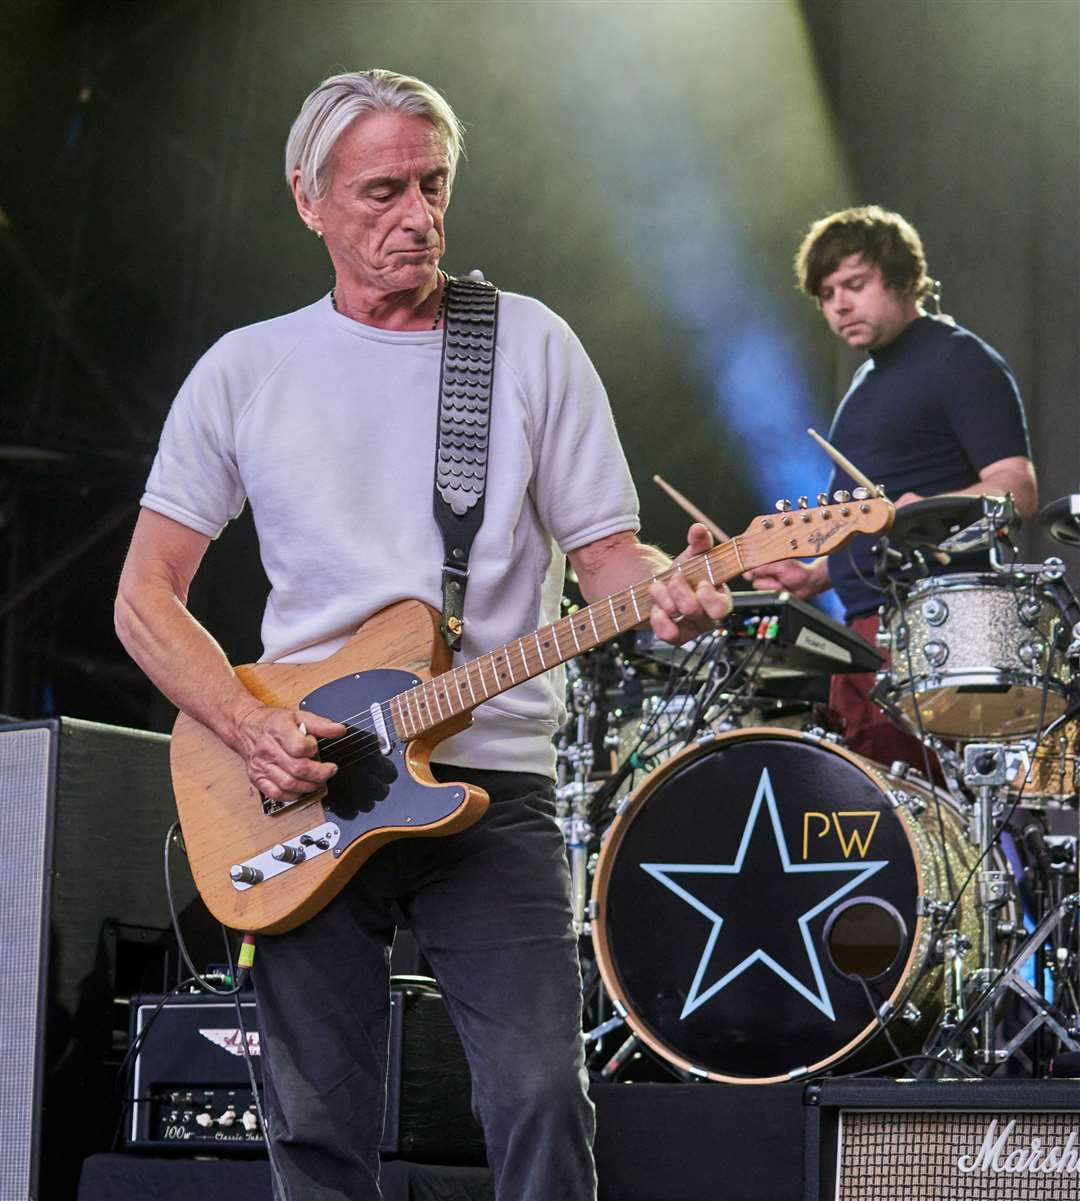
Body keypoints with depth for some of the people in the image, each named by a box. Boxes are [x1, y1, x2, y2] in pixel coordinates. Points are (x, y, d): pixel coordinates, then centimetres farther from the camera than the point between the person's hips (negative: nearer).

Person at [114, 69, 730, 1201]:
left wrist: (663, 591, -19)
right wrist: (249, 727, -9)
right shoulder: (245, 371, 8)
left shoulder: (530, 345, 7)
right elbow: (145, 598, 7)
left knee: (544, 1107, -12)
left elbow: (604, 553, 6)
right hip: (302, 790, 1)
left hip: (492, 781, -1)